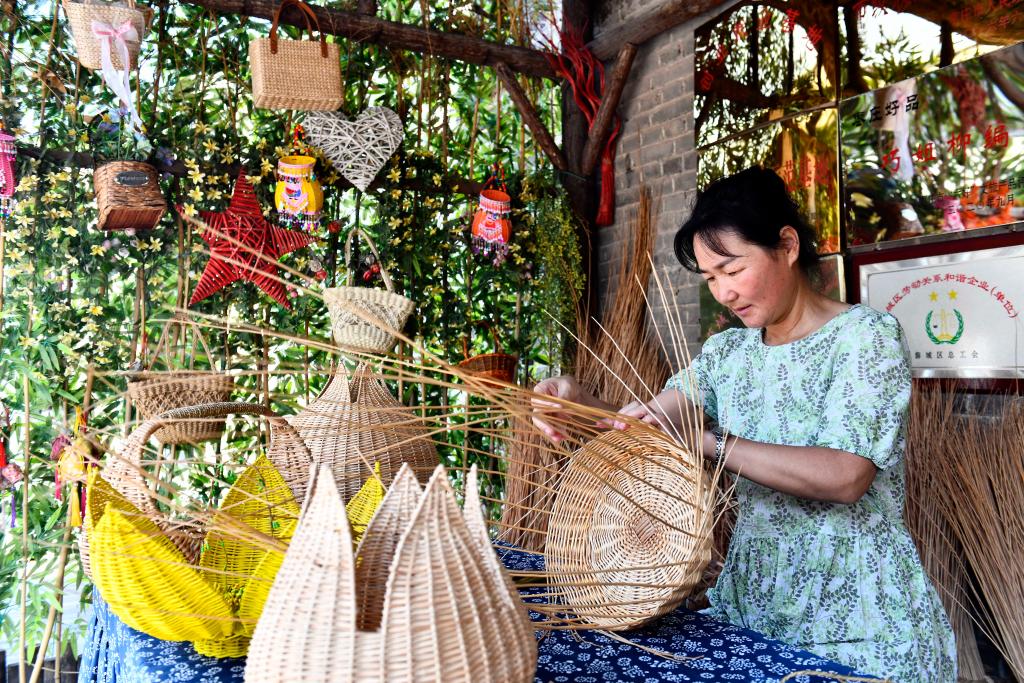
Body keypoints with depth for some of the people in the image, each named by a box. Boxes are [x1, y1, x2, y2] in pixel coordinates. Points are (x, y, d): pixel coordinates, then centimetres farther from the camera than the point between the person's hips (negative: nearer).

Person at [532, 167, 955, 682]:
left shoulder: (866, 335, -11)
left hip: (857, 611, -5)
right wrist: (577, 401, -22)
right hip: (750, 597, 5)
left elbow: (845, 476, -24)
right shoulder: (727, 352, 6)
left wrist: (705, 440, -29)